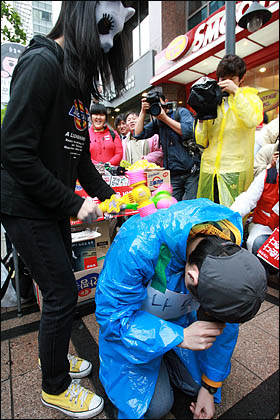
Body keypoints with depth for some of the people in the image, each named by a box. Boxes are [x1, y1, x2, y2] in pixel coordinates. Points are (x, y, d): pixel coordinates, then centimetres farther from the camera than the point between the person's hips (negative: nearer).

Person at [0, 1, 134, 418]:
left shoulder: (77, 78, 15)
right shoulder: (42, 63, -14)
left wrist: (108, 196, 6)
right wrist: (75, 204, -19)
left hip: (55, 207, 9)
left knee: (60, 286, 18)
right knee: (62, 293, 1)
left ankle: (52, 355, 45)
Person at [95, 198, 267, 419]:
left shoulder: (230, 251, -24)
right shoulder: (137, 247, -42)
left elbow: (224, 324, -10)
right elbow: (111, 313, -28)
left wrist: (209, 387, -1)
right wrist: (179, 337, -36)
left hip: (180, 317, 4)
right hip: (130, 318, -3)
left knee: (197, 383, 4)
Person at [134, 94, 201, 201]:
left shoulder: (181, 112, 6)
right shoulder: (156, 122, 16)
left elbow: (189, 131, -12)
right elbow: (138, 134, 8)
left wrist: (165, 118, -7)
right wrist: (143, 112, 2)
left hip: (192, 171, -3)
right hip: (173, 174, 4)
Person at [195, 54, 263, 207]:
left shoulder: (250, 97, 9)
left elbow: (253, 121, -17)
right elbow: (202, 142, 10)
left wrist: (236, 92, -13)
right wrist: (201, 119, -5)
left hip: (235, 171, -3)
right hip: (209, 168, 3)